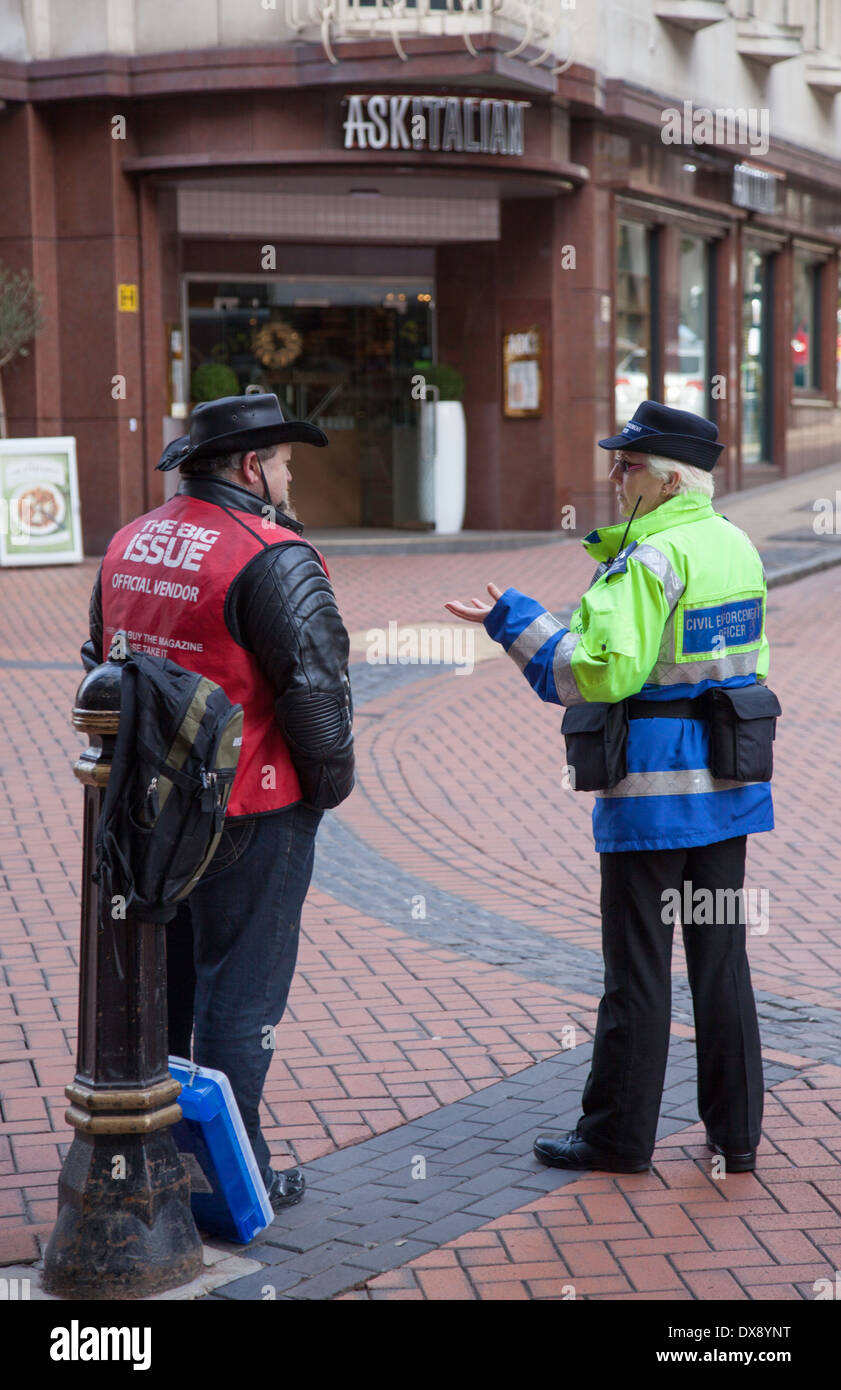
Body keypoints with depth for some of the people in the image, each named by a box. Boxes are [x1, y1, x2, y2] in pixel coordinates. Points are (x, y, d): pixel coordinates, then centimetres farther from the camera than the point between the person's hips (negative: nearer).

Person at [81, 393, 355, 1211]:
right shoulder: (272, 558, -18)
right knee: (241, 991, 3)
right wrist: (331, 778, -6)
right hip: (249, 813, -8)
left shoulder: (128, 545, 8)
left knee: (157, 985, 19)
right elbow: (316, 683, -21)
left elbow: (101, 665, 16)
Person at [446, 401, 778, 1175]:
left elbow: (603, 671, -25)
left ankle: (618, 1136, 13)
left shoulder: (651, 559, -17)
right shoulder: (737, 546, 9)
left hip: (652, 791, -8)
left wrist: (515, 622, -15)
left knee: (637, 967, 2)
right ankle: (735, 1133, 17)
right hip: (729, 785, 8)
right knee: (721, 958, 12)